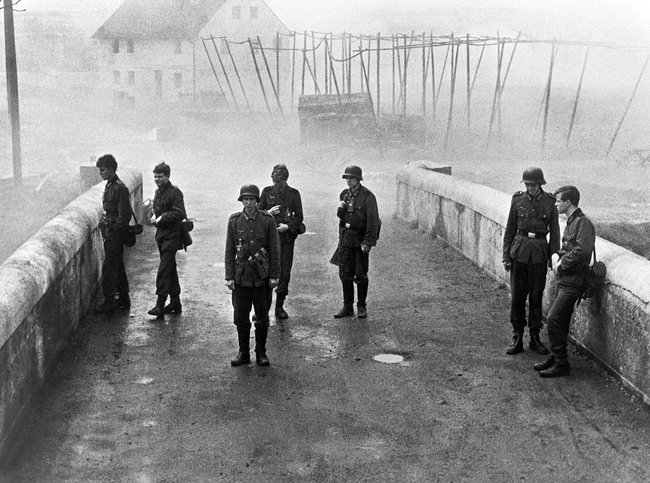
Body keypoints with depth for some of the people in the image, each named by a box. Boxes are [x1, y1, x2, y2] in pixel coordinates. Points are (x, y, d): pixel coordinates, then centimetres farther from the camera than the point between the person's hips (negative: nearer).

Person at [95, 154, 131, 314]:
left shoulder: (119, 188, -16)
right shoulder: (109, 185, 13)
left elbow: (124, 213, -19)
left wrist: (114, 229, -16)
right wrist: (104, 222, 14)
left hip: (116, 233, -10)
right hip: (110, 232, 10)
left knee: (109, 266, -8)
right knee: (117, 266, 14)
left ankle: (109, 301, -5)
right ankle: (123, 299, 21)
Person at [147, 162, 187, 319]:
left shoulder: (174, 193, -14)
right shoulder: (158, 192, 14)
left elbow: (179, 214, -23)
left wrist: (161, 218, -19)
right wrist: (155, 217, 8)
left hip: (171, 236, -9)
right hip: (161, 235, 9)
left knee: (164, 270, -14)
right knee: (170, 270, 15)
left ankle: (160, 305, -14)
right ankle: (175, 303, 23)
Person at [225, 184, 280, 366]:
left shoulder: (268, 220, -2)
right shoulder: (234, 220, 1)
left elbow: (274, 250, 0)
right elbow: (229, 251, 4)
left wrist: (274, 276, -3)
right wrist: (229, 276, -1)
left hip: (261, 276, -1)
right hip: (241, 276, 1)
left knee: (262, 318, 6)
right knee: (240, 317, 6)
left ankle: (261, 352, 20)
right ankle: (243, 352, 19)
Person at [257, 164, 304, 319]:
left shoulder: (293, 194, 3)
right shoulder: (267, 191, 6)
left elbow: (299, 217, 4)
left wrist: (288, 226, -12)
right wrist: (269, 213, -10)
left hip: (286, 236, 0)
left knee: (284, 272, 3)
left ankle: (280, 306, 15)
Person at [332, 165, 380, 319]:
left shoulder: (368, 196, -11)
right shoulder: (344, 194, 9)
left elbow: (373, 220, -14)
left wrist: (368, 241, -19)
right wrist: (340, 209, -3)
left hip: (361, 238, -5)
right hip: (345, 237, 6)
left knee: (360, 274, 1)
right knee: (345, 273, 6)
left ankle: (361, 307, 14)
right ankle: (347, 307, 15)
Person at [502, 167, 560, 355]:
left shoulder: (549, 202, -2)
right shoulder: (518, 200, 1)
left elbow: (554, 232, 3)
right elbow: (510, 230, 6)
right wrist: (506, 256, 2)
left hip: (539, 254, -1)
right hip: (519, 251, 1)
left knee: (536, 296, 6)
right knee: (517, 296, 2)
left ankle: (535, 338, 17)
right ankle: (517, 338, 11)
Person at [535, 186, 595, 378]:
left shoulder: (584, 223, -15)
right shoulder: (571, 222, 16)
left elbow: (582, 250, -27)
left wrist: (562, 263, -16)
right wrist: (557, 256, 2)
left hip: (574, 281, -9)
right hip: (565, 279, 9)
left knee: (553, 319, -11)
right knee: (561, 320, 14)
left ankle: (561, 364, -4)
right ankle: (556, 358, 25)